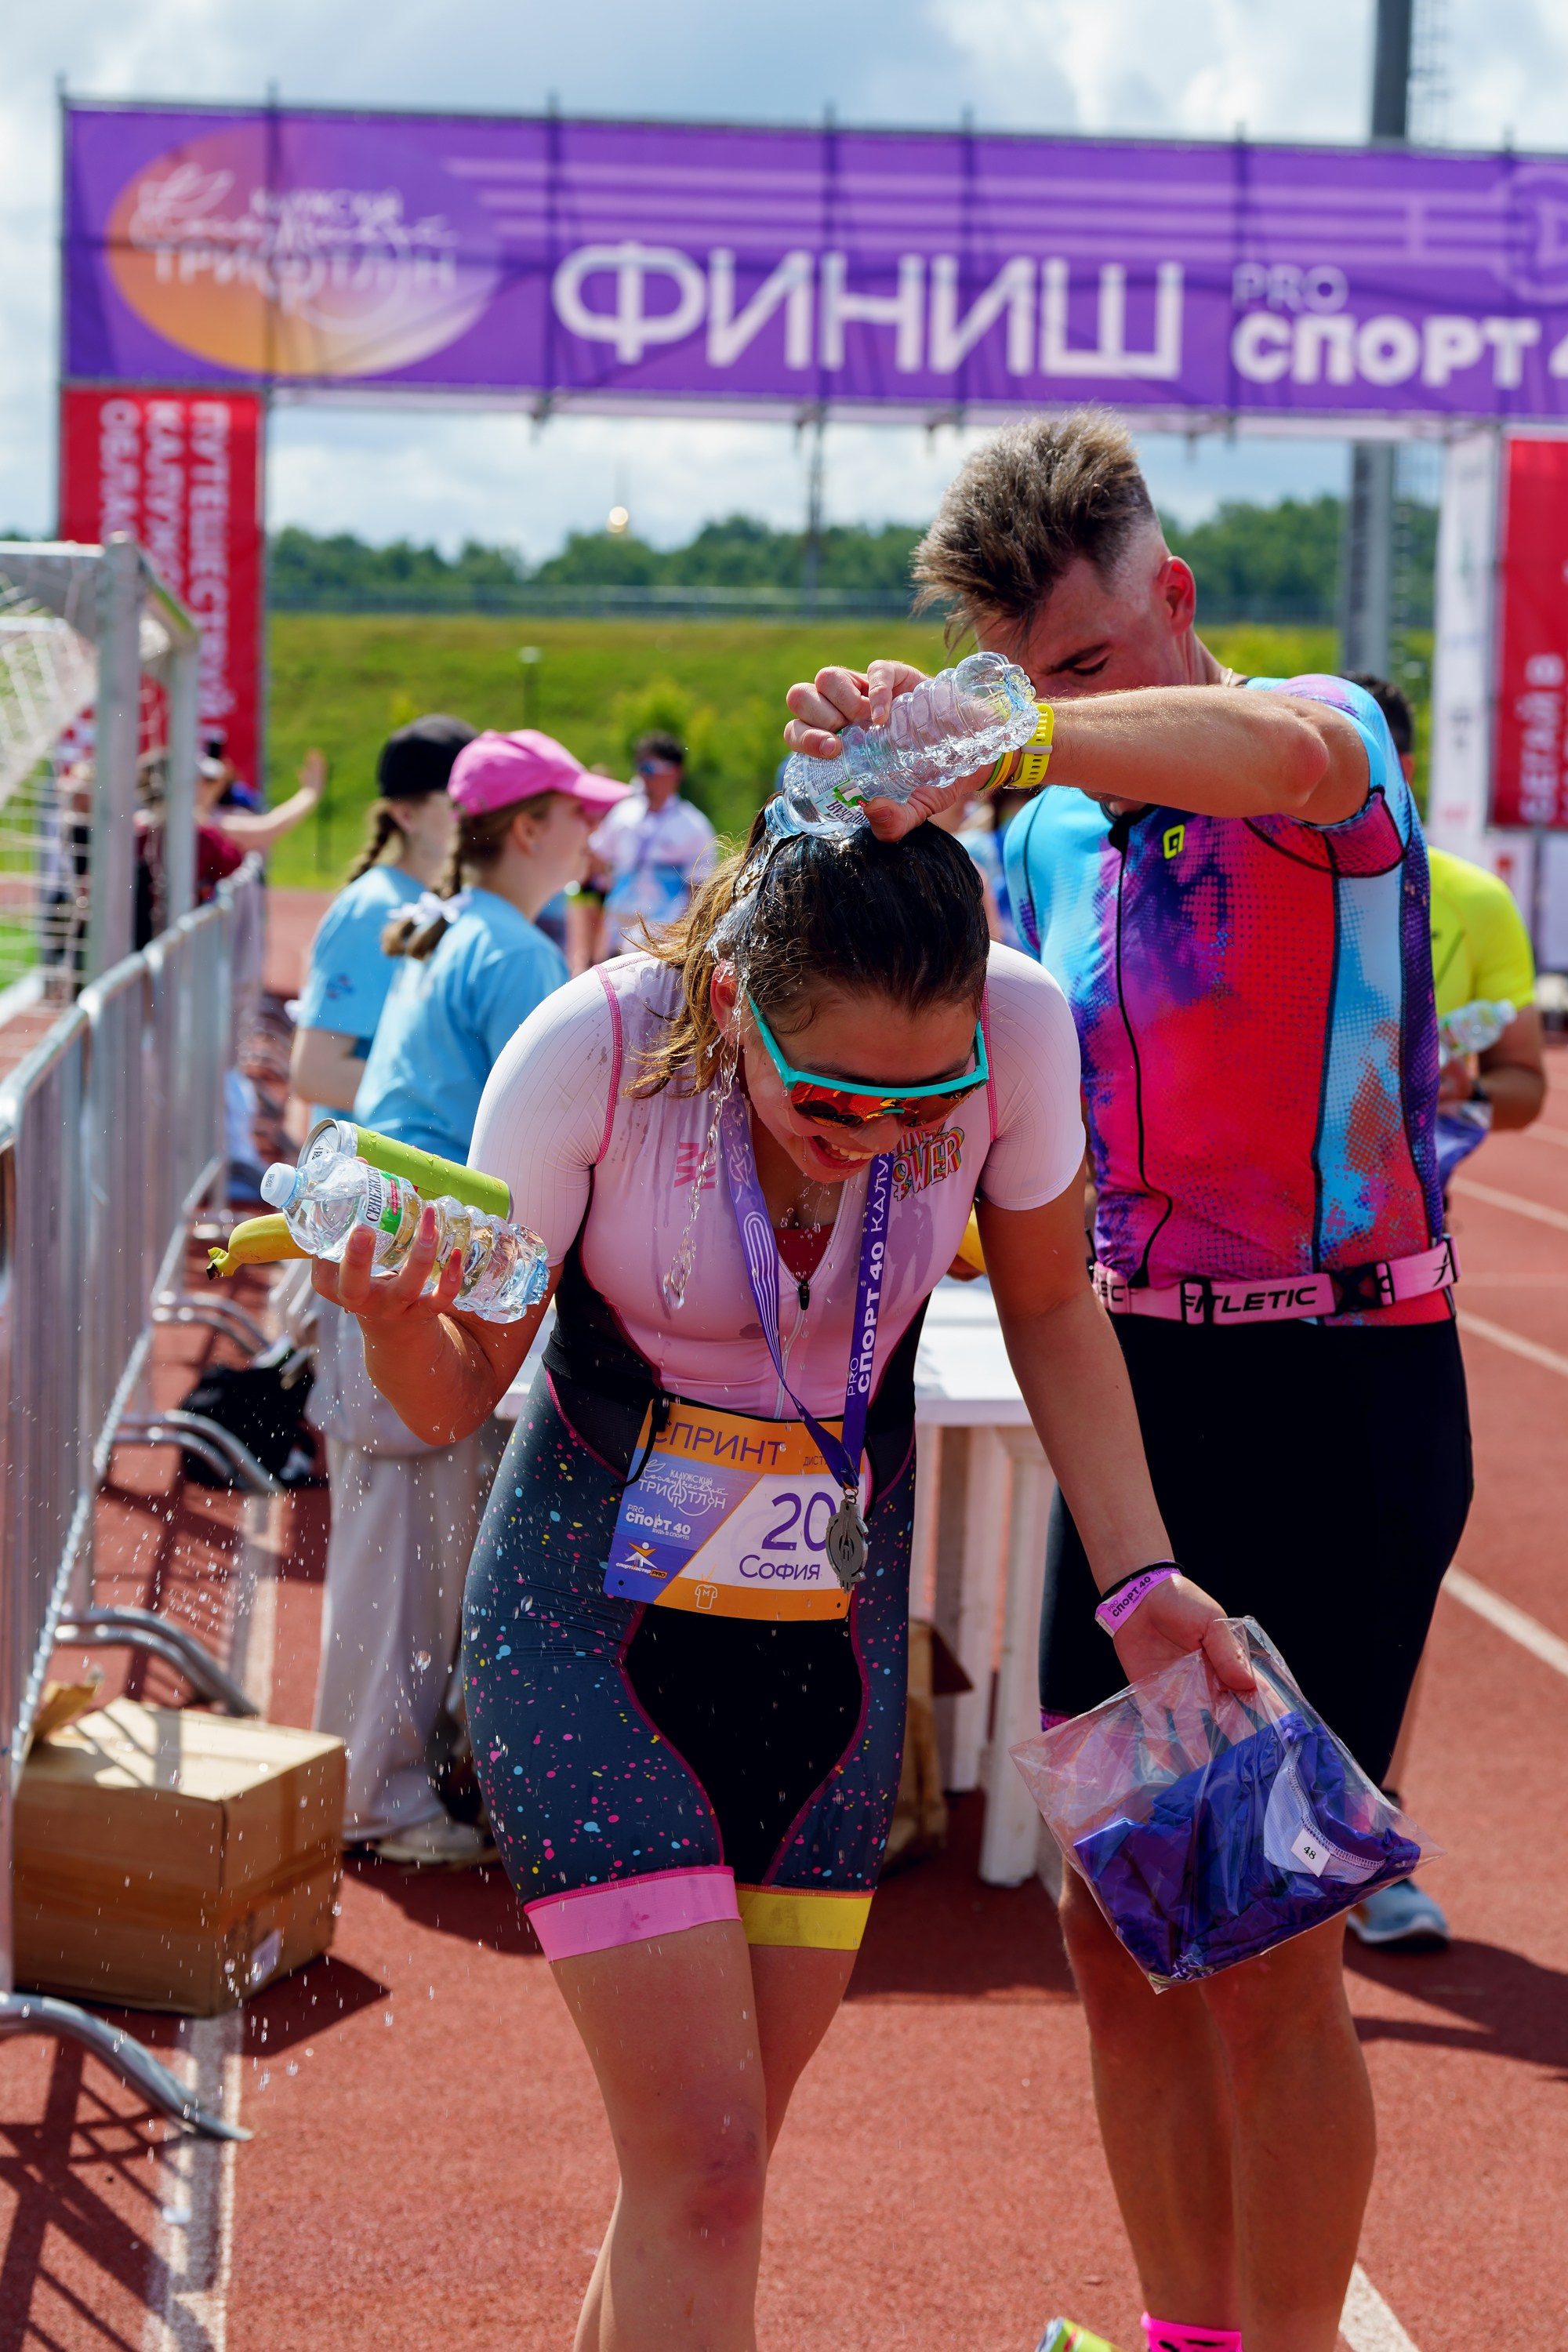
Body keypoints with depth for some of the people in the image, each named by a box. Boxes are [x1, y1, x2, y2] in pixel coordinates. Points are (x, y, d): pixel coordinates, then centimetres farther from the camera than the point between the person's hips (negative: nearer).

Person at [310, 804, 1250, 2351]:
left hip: (831, 1639, 3)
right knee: (701, 2165, -13)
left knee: (709, 2163, 10)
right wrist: (394, 1314, -33)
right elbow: (458, 1397, -11)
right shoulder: (592, 1052, -23)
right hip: (592, 1626, -3)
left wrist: (1139, 1576, -8)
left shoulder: (1016, 1029, -18)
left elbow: (1050, 1311, 1)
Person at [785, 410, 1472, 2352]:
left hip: (1337, 1400, -7)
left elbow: (1280, 755, -37)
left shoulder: (1331, 738, -11)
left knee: (1264, 1949, -5)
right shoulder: (1046, 833, 11)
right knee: (1113, 1920, 11)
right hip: (1135, 1384, 7)